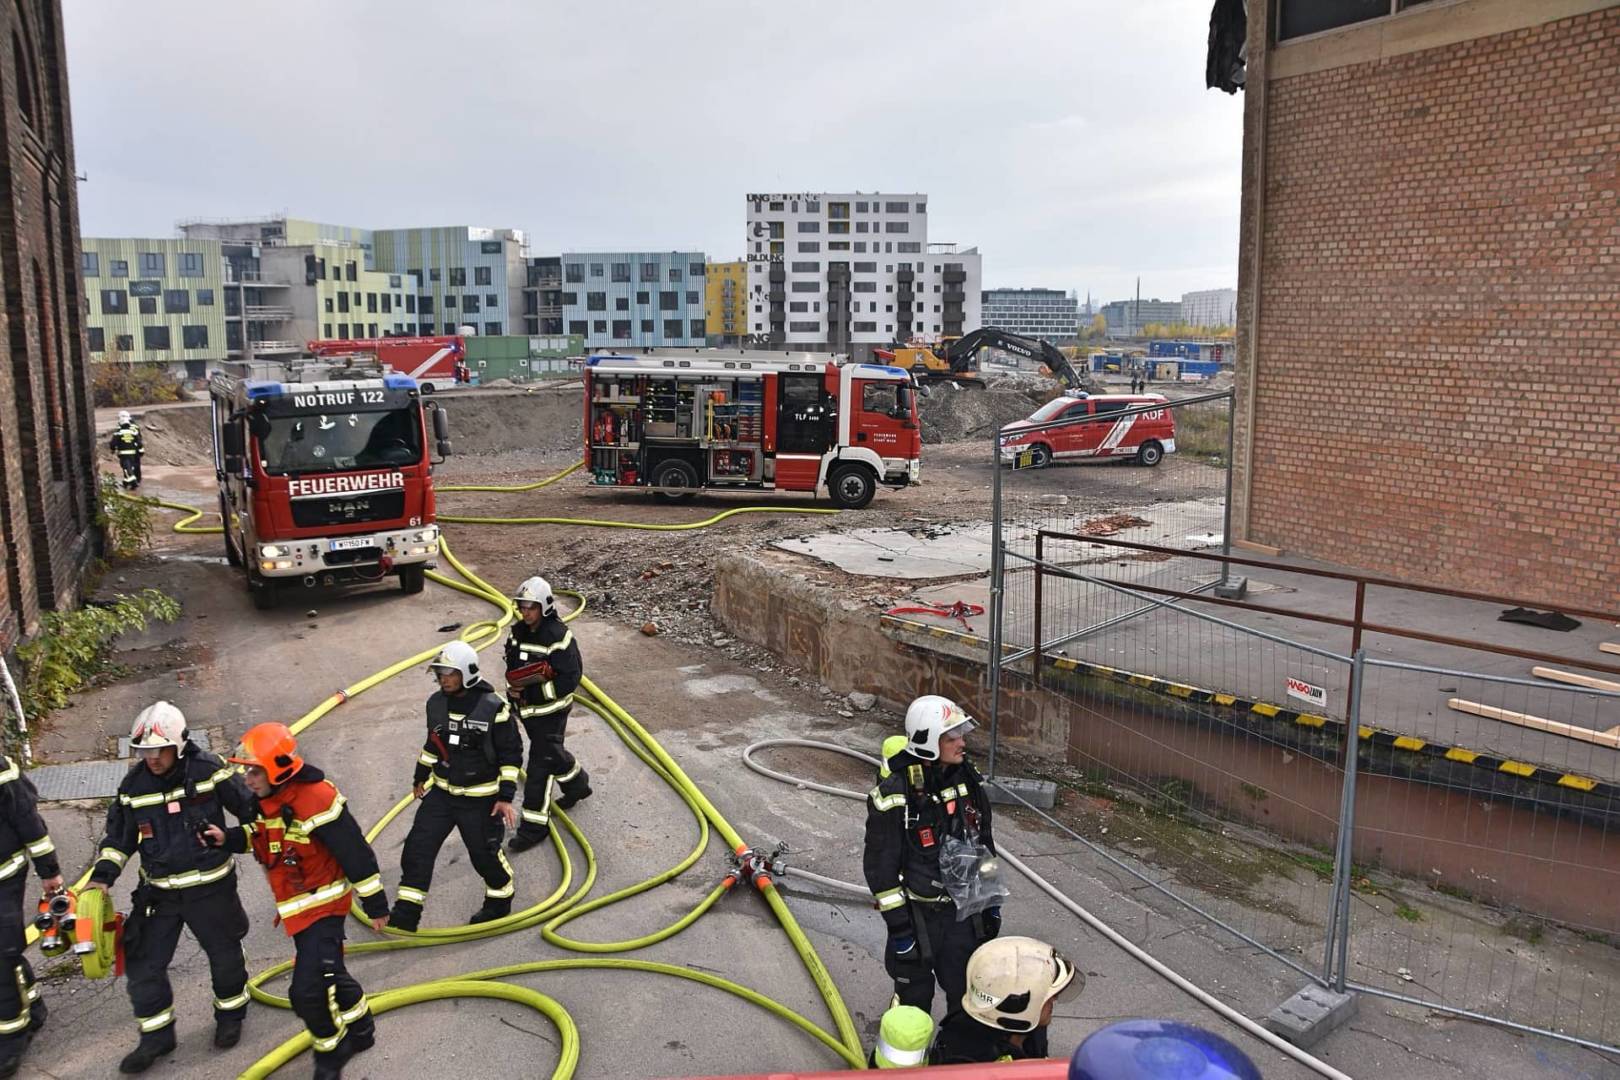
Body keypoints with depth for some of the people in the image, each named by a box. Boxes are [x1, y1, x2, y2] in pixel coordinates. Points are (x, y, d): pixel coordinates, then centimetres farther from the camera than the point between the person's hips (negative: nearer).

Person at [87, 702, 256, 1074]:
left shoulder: (208, 771, -16)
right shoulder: (134, 785, -5)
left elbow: (251, 808, -7)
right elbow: (119, 835, 7)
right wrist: (102, 875, -4)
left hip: (210, 887, -3)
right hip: (157, 892, 3)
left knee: (224, 953, 13)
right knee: (143, 963, 5)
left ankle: (230, 1016, 39)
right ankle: (157, 1036, 26)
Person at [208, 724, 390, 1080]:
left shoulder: (316, 799, -29)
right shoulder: (268, 797, -1)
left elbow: (356, 853, -23)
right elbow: (261, 835, 18)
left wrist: (375, 904, -17)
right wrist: (229, 839, -3)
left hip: (323, 905, -9)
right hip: (295, 907, 9)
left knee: (308, 990, -10)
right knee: (327, 972, 22)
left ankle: (331, 1050, 17)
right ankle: (360, 1028, 44)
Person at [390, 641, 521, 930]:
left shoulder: (493, 708, -19)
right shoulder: (436, 703, -2)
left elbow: (511, 754, -13)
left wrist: (506, 796, -14)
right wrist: (421, 777, 23)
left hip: (481, 799, -5)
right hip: (441, 793, 5)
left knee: (485, 854, 7)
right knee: (417, 848, 0)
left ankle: (500, 901, 34)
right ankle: (406, 914, 13)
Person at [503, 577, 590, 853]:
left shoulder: (559, 637, -22)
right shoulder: (518, 632, 1)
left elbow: (570, 680, -23)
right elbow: (512, 667, 14)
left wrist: (531, 688, -26)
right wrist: (514, 687, -8)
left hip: (551, 711, -8)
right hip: (528, 709, 8)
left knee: (540, 765, -4)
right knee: (552, 753, 25)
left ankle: (535, 825, 6)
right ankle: (577, 784, 50)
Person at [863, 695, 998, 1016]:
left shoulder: (966, 777, -4)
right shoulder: (893, 794, -23)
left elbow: (984, 842, 9)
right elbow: (880, 865, -16)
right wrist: (898, 924, -14)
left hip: (965, 907, 5)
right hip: (919, 913, -5)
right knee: (915, 995, 14)